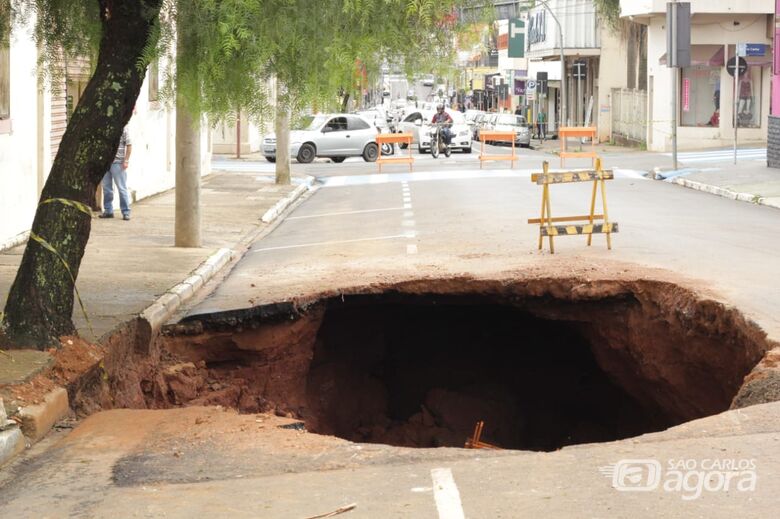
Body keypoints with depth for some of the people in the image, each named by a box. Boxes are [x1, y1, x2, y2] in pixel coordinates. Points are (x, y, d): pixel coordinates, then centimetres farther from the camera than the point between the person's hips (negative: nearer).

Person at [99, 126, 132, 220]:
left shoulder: (122, 129, -4)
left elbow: (129, 145, -4)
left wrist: (126, 160, -10)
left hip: (117, 162, -5)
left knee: (122, 188, -1)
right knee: (106, 187, 10)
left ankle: (126, 212, 4)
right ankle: (108, 211, 19)